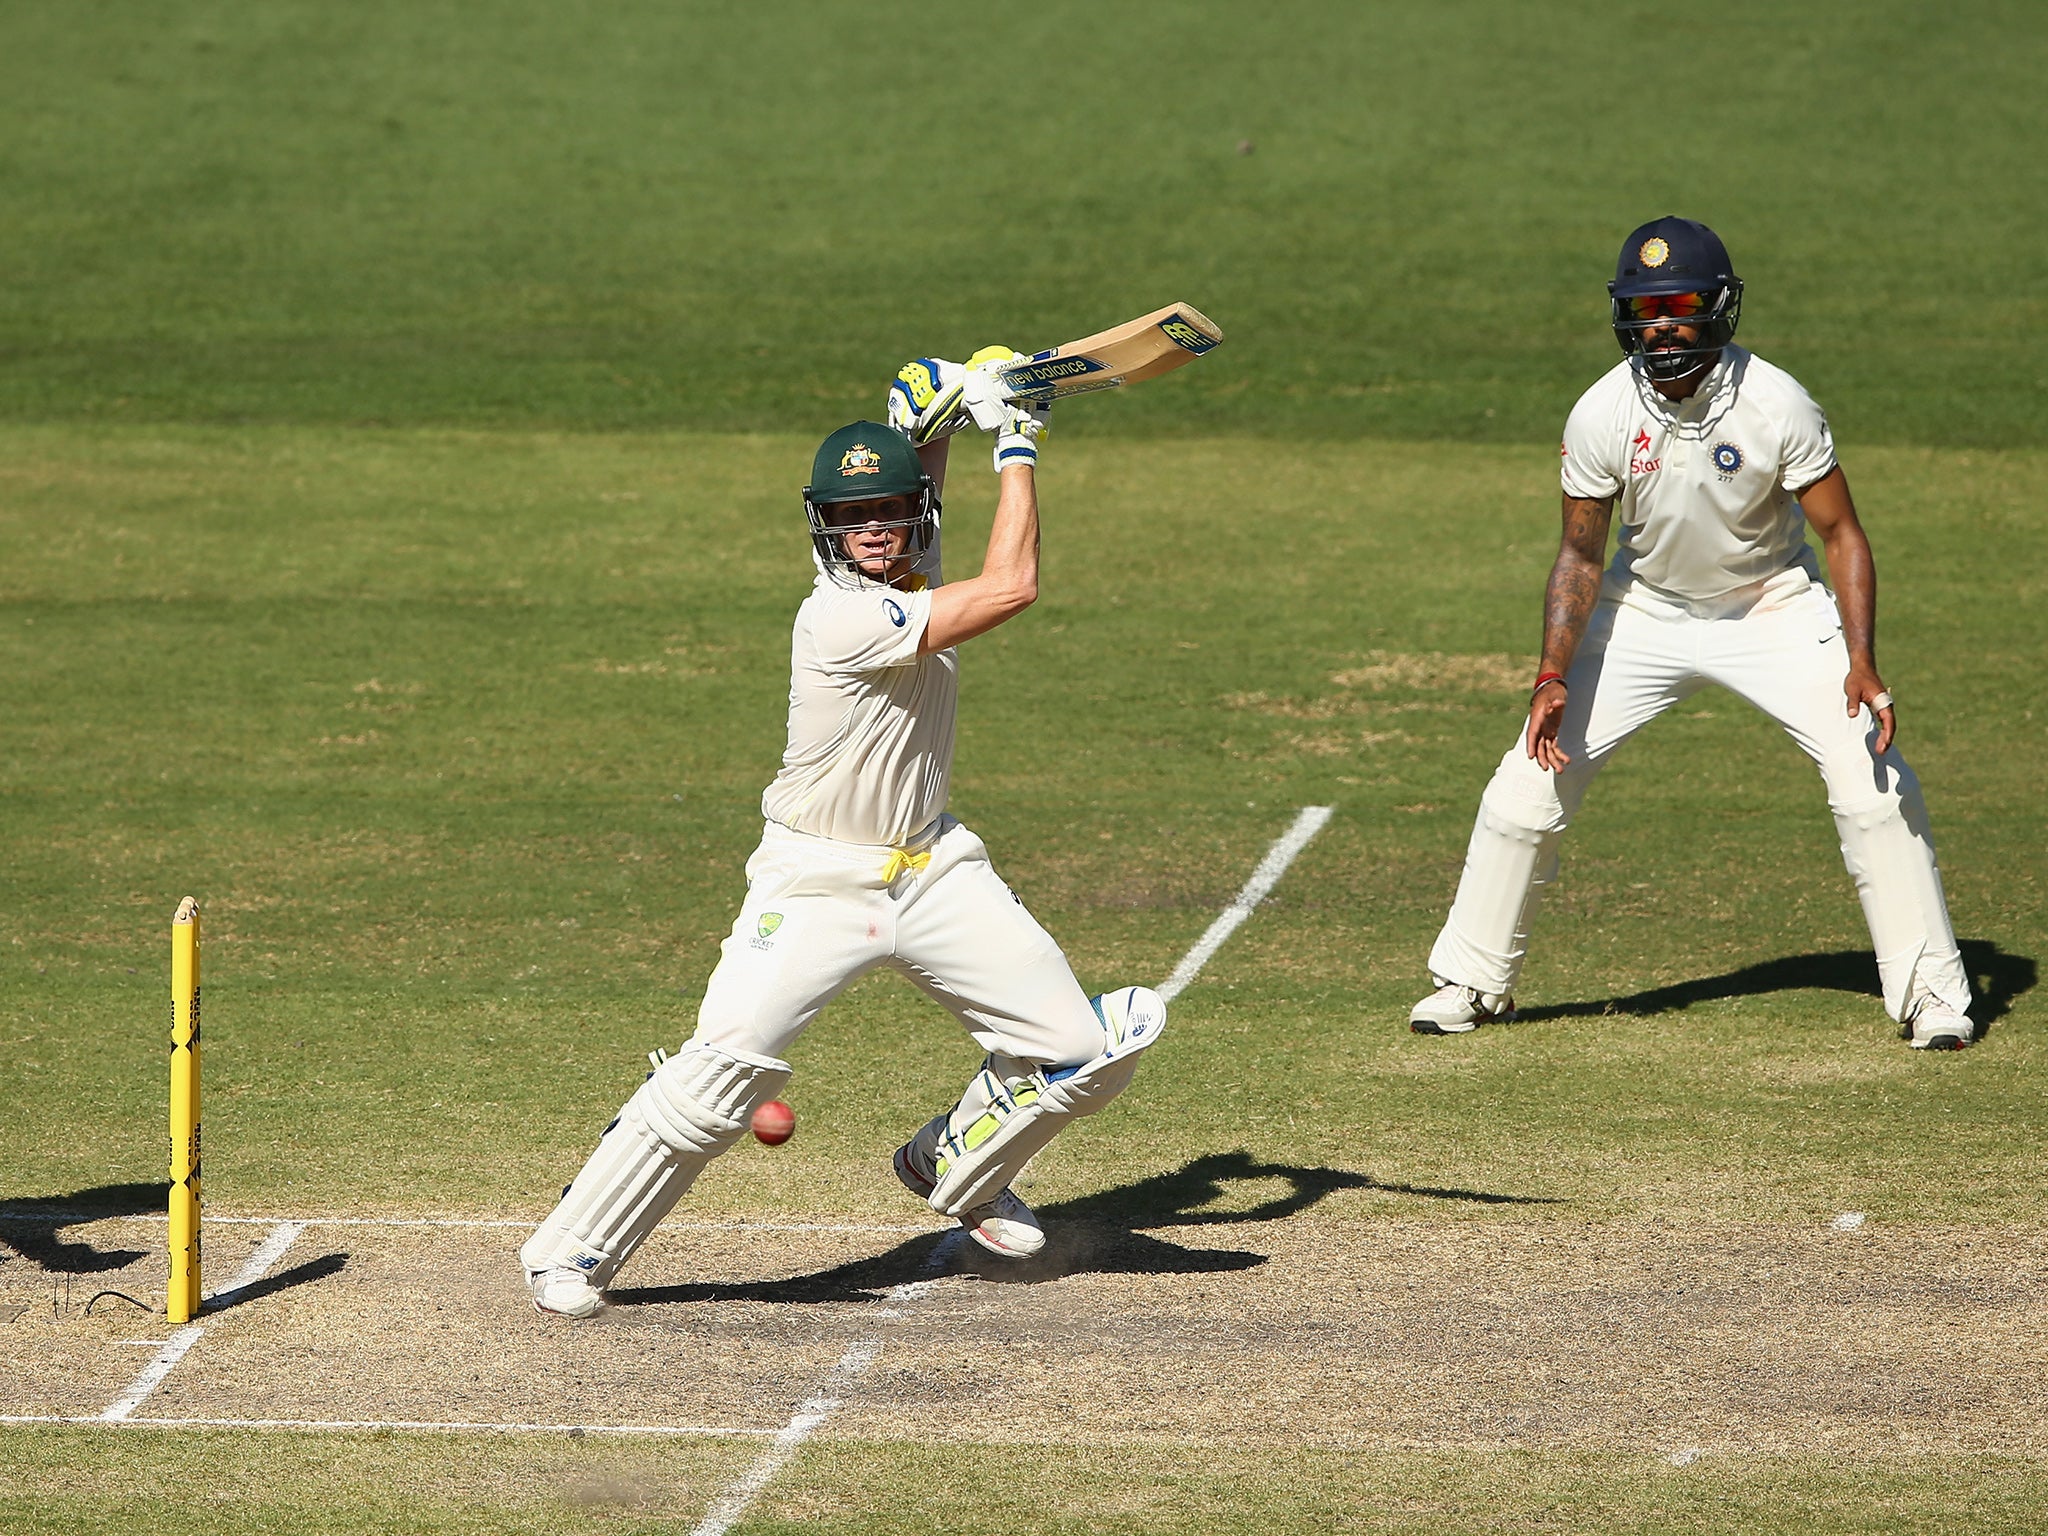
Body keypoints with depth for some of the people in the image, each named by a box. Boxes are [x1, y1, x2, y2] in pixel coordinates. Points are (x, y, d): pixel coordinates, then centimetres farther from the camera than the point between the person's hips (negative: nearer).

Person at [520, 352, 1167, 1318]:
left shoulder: (906, 574, 2)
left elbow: (913, 467, 23)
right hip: (817, 883, -7)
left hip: (932, 869, 8)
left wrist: (938, 420, 0)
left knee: (1083, 1052, 1)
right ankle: (570, 1253, -7)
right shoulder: (842, 616, -23)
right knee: (725, 1069, -21)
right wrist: (1016, 444, -17)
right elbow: (1011, 590, -26)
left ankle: (954, 1169, 29)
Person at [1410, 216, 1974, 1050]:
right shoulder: (1602, 416, -19)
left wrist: (1861, 664, -28)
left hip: (1773, 607, -2)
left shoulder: (1775, 404, -24)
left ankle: (1930, 992, -1)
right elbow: (1580, 555, -7)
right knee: (1528, 782, -5)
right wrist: (1554, 676, -19)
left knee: (1875, 784, -15)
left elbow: (1842, 534, -16)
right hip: (1645, 613, 2)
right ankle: (1473, 983, 14)